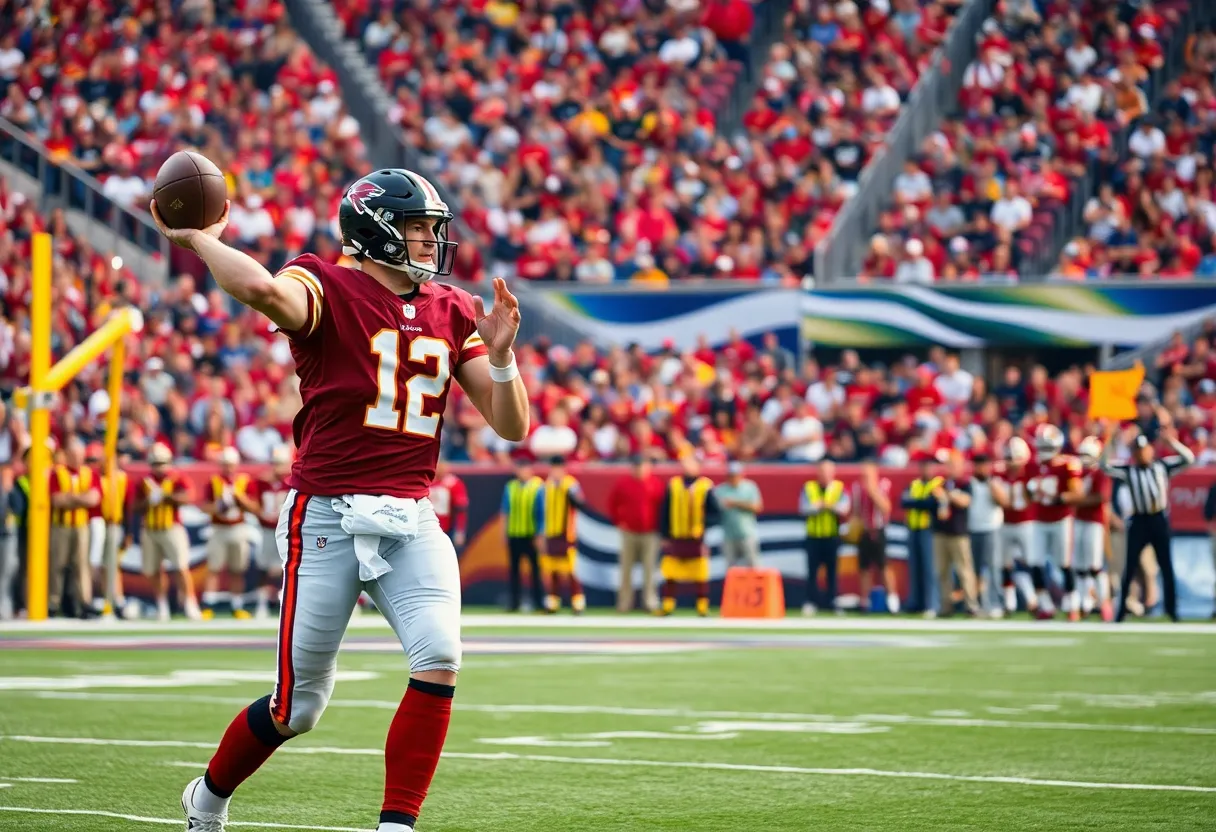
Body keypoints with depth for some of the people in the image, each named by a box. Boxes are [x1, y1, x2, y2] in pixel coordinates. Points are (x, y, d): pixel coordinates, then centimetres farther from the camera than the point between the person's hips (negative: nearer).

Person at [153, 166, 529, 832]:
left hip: (411, 521, 5)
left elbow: (512, 427, 8)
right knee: (298, 705, 4)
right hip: (327, 519, -5)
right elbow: (263, 289, -34)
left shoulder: (453, 312, 11)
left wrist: (500, 356, -9)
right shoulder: (327, 288, -8)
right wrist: (198, 239, -19)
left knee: (439, 660, -19)